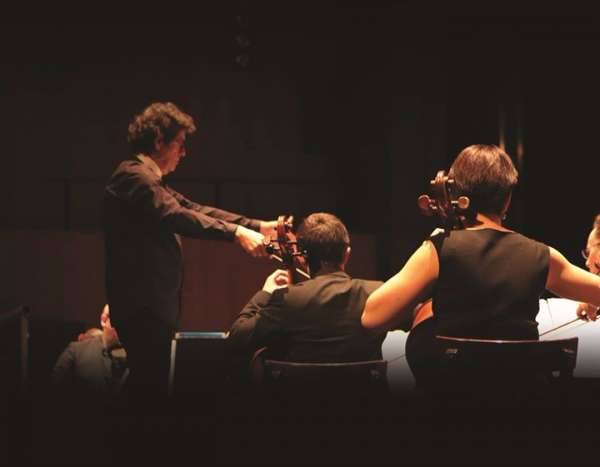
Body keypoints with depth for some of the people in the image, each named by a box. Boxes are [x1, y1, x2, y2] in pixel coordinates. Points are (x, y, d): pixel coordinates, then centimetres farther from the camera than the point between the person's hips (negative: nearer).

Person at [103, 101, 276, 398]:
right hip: (144, 304, -11)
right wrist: (236, 233, -29)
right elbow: (177, 217, -26)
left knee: (151, 381, 12)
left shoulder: (147, 180, 20)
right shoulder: (135, 176, -13)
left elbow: (194, 209, 14)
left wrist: (258, 226, 6)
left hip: (152, 302, 11)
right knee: (151, 382, -10)